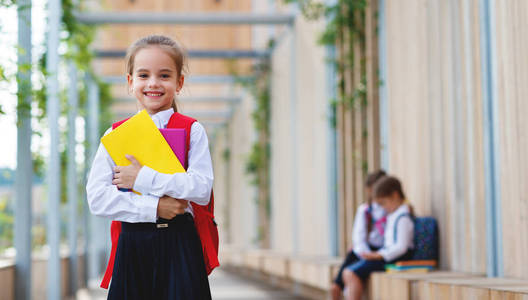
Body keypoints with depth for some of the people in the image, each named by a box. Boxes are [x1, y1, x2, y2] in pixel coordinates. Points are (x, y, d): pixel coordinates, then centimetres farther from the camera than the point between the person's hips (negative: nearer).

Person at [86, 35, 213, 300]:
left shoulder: (192, 131, 3)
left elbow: (202, 189, -11)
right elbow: (97, 199, -3)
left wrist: (143, 178, -15)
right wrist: (152, 207, -13)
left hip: (179, 244, -1)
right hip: (132, 245, 1)